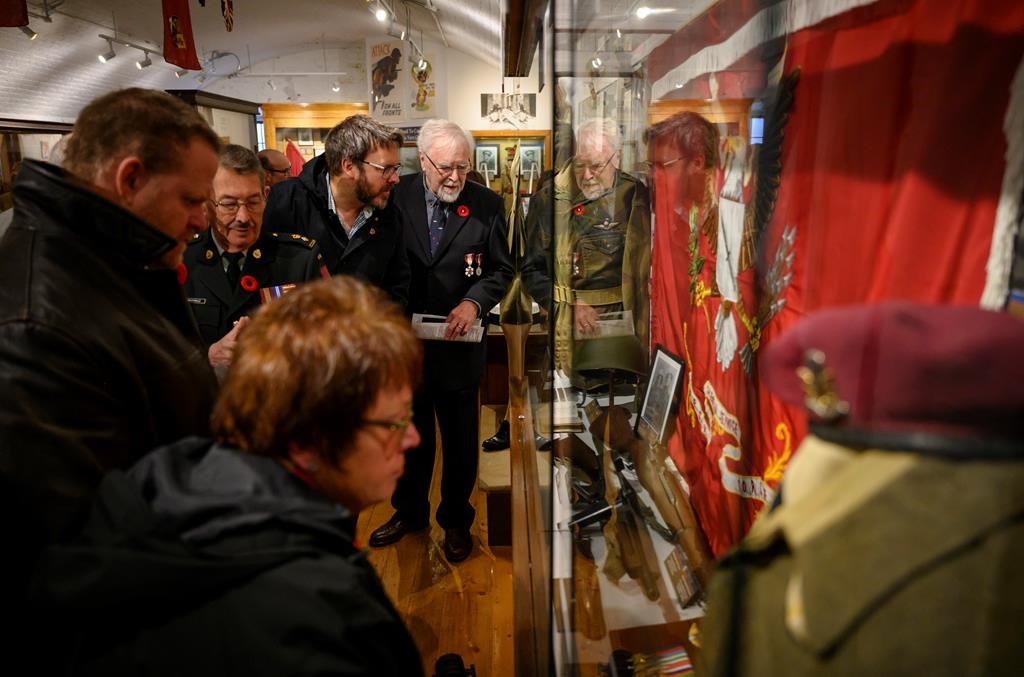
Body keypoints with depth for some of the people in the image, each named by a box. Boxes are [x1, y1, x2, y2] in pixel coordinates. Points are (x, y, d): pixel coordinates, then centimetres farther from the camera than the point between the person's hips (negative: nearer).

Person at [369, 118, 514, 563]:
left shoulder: (486, 204, -5)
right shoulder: (397, 197, -5)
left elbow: (501, 269, 0)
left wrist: (474, 302, -17)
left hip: (460, 343, 0)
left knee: (460, 439, 14)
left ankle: (456, 521, 36)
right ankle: (409, 511, 41)